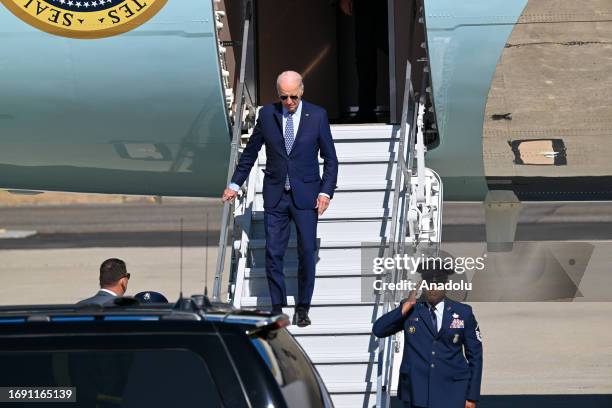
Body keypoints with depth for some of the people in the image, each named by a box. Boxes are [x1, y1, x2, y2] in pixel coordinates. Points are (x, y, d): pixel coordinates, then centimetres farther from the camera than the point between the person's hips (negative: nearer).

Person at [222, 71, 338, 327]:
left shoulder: (317, 116, -2)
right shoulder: (267, 114, 2)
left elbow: (330, 159, 2)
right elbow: (250, 152, 12)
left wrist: (326, 191, -7)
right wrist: (235, 184, 10)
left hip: (306, 195, -1)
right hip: (275, 195, 1)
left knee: (307, 252, -1)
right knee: (273, 253, 0)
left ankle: (302, 308, 10)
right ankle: (277, 307, 9)